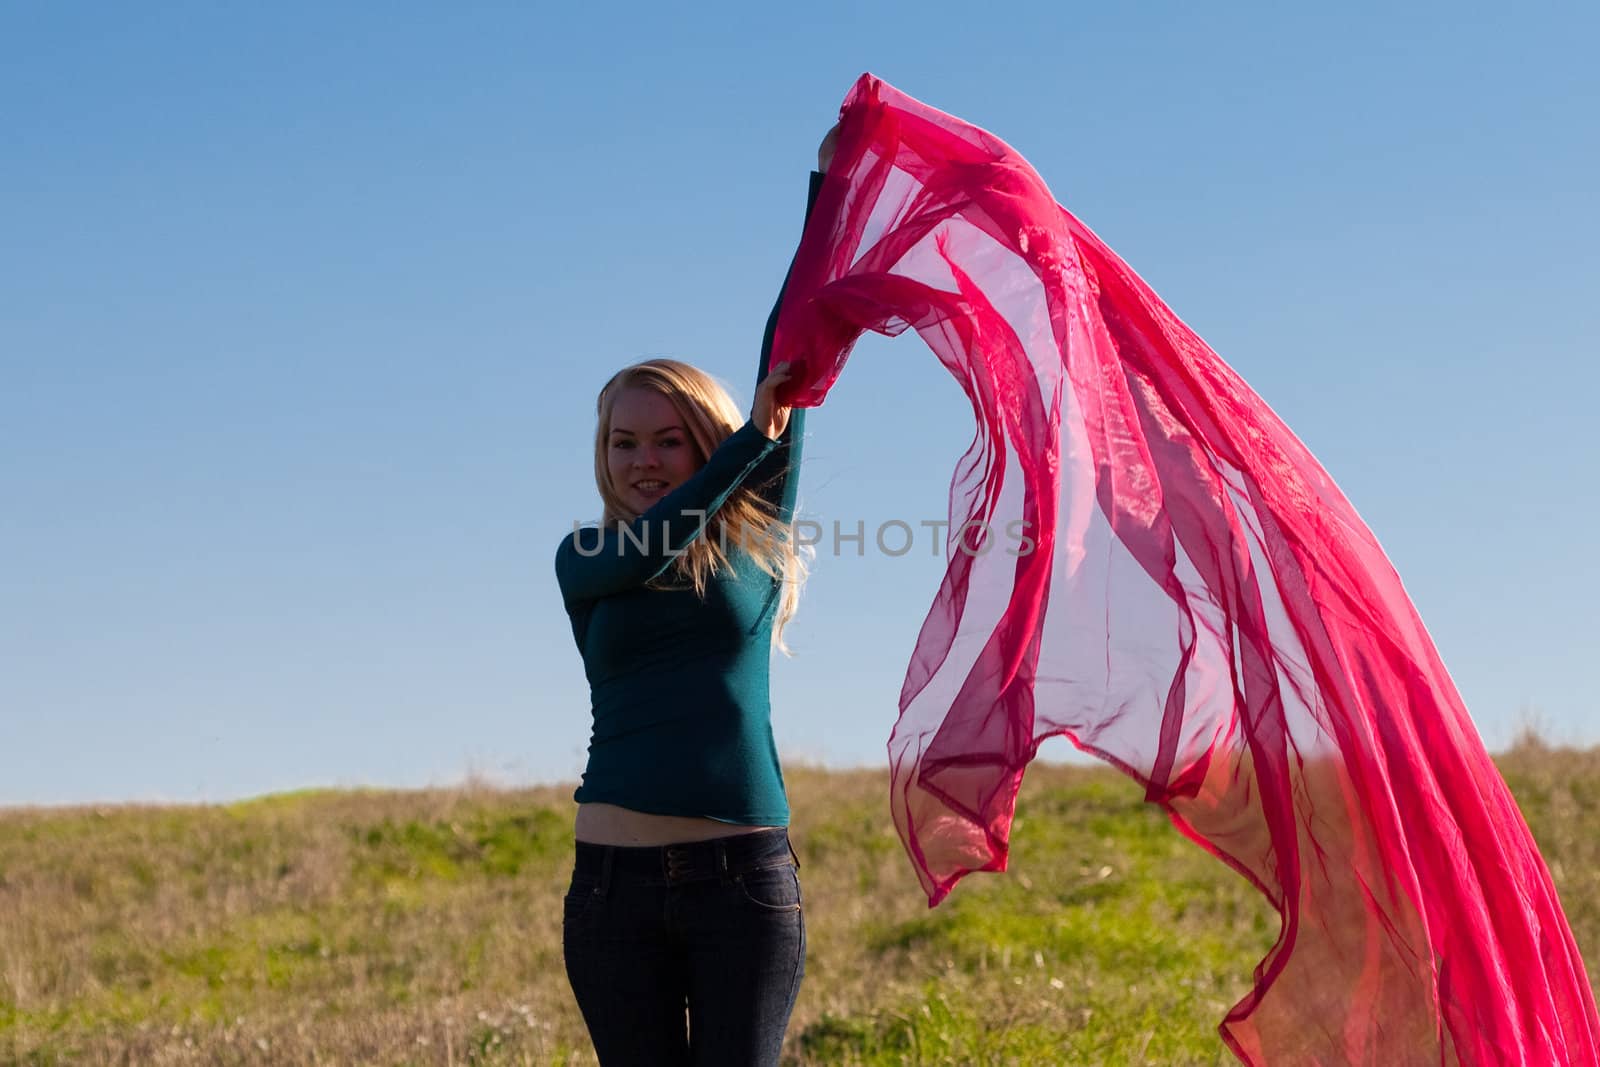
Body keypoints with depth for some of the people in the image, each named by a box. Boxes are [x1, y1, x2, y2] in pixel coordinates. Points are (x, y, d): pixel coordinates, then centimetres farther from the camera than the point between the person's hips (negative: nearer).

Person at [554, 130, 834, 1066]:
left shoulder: (754, 542, 8)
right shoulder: (584, 563, 11)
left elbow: (789, 354, 5)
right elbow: (642, 547, -12)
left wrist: (826, 185, 2)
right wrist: (753, 436, -20)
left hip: (744, 877, -1)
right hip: (616, 882, 1)